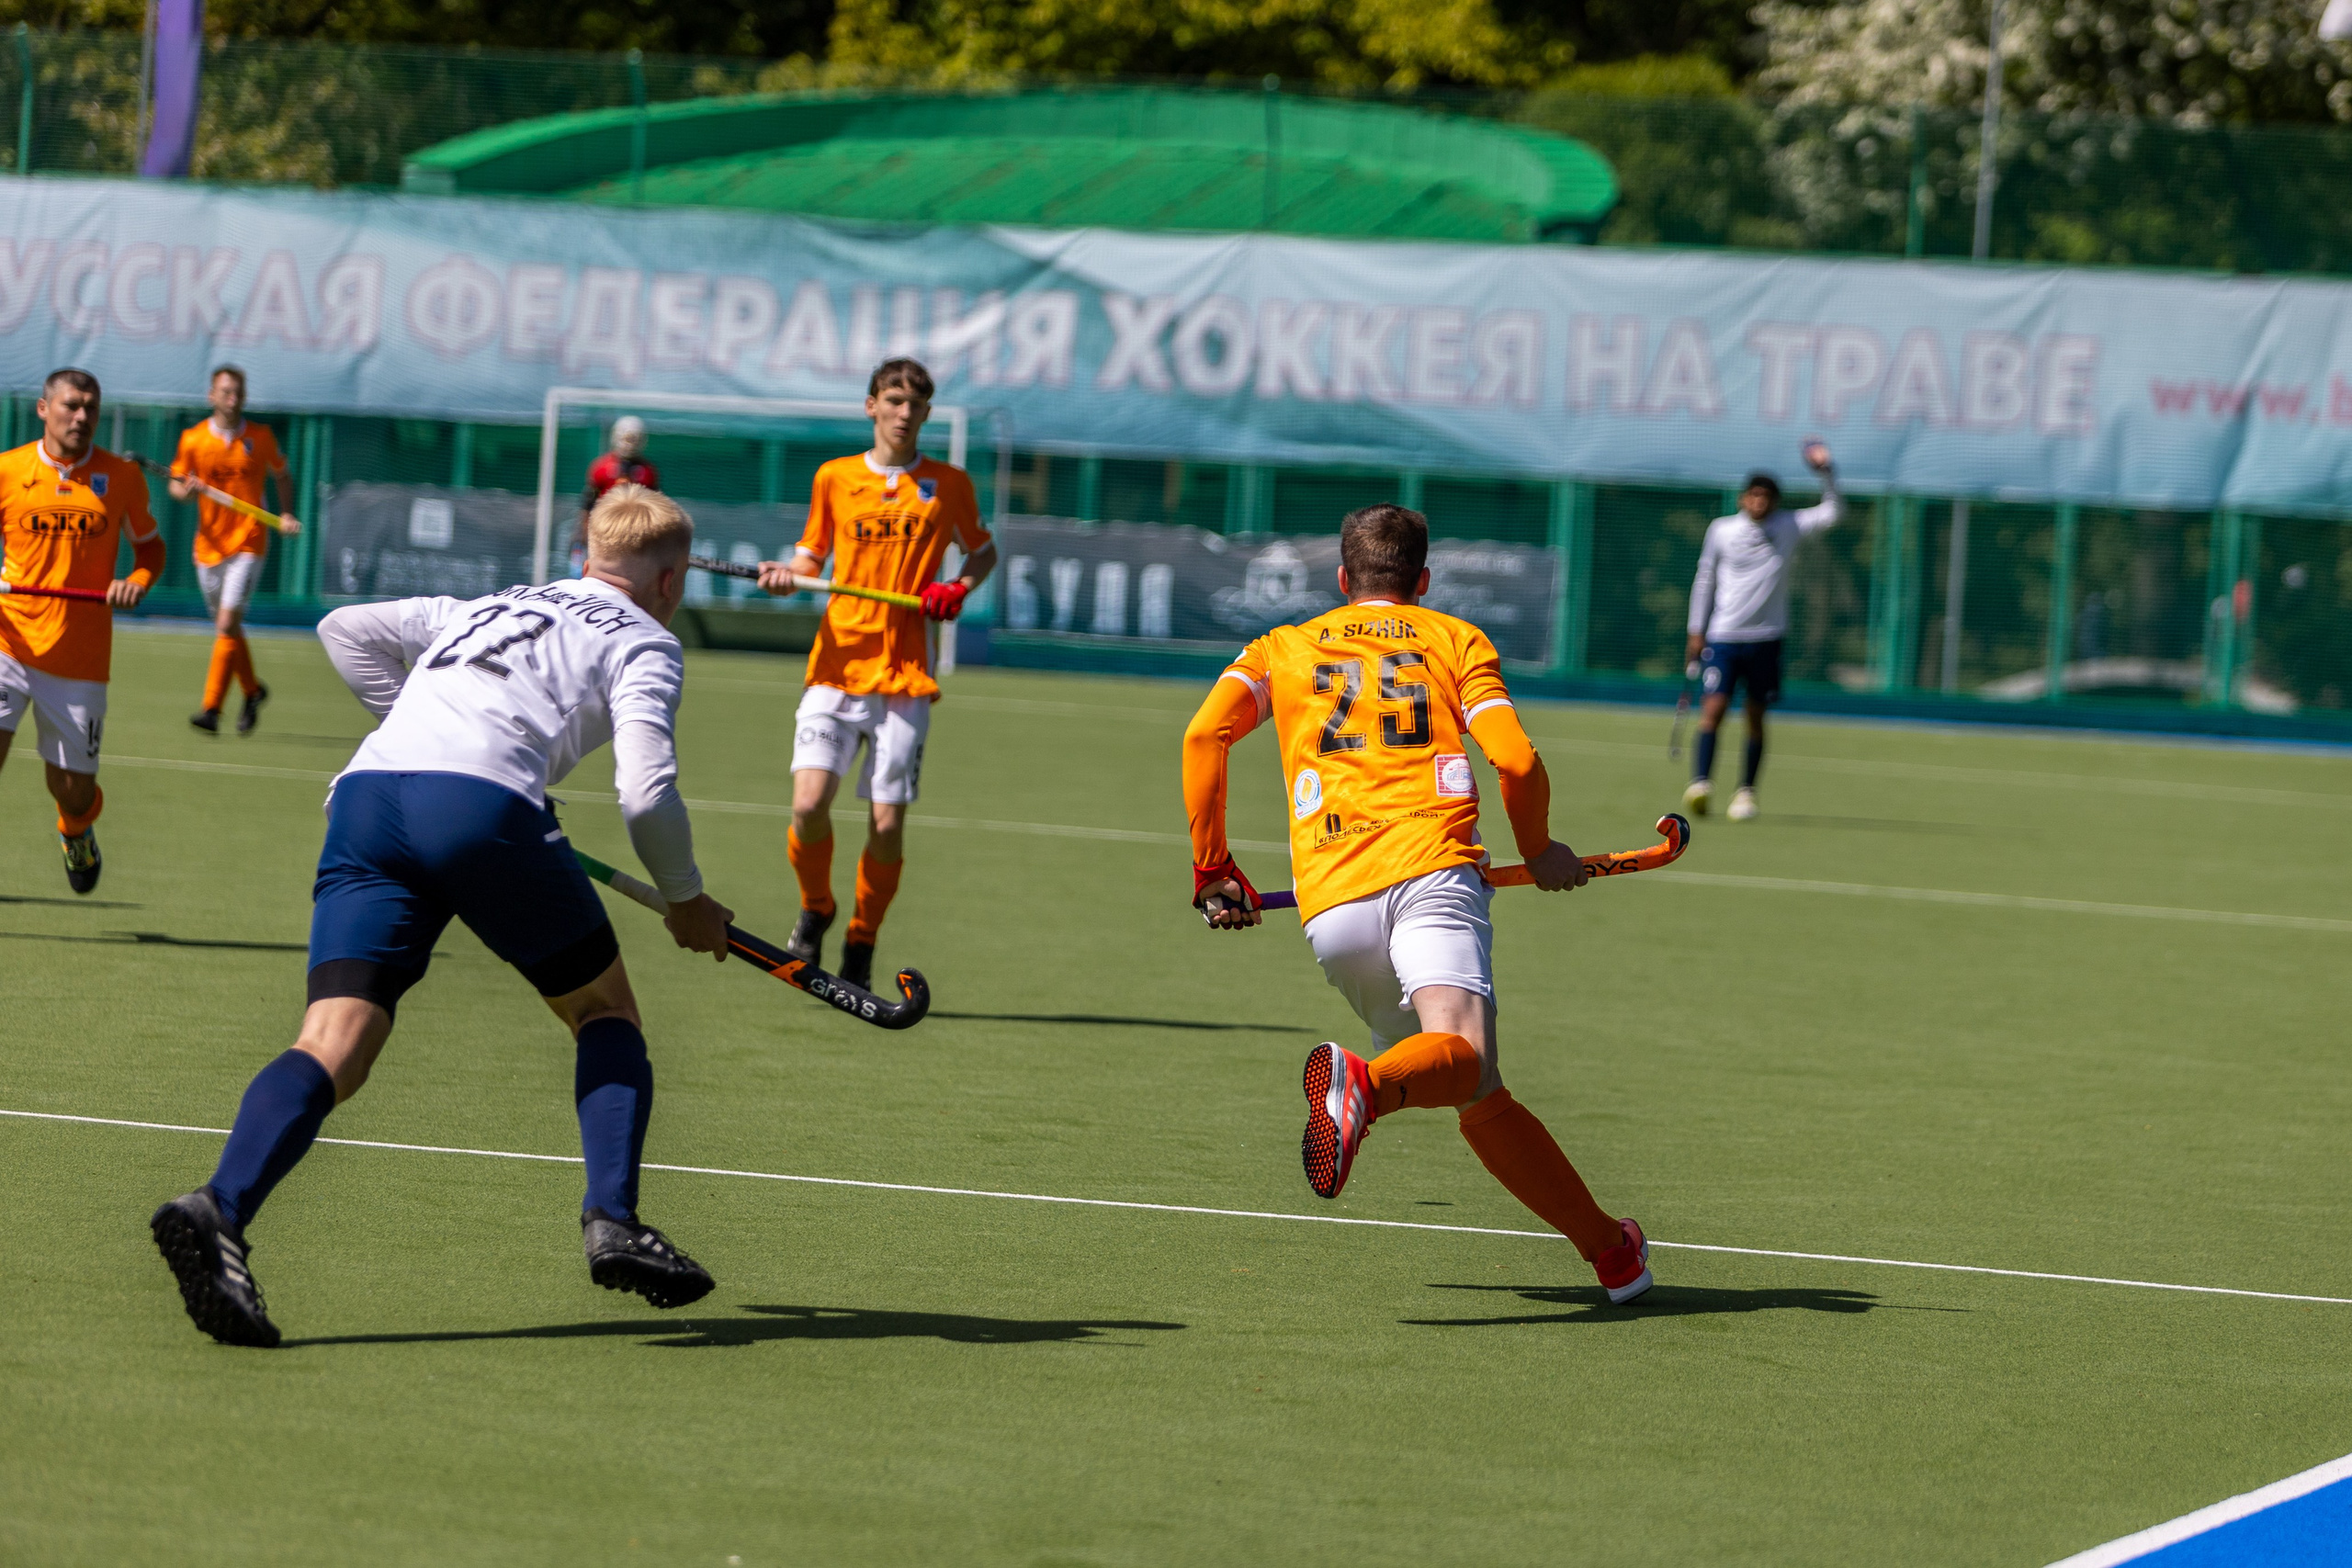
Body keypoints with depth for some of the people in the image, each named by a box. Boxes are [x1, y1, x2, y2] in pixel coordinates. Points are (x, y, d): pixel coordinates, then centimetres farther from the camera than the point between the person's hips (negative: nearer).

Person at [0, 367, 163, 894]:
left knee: (73, 789, 8)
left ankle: (78, 832, 45)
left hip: (80, 657, 1)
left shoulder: (122, 479, 3)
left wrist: (138, 582, -7)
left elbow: (150, 546, 15)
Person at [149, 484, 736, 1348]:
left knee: (336, 1043, -9)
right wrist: (687, 901, 18)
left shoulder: (490, 608, 35)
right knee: (605, 1008, 19)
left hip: (365, 792, 4)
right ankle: (613, 1221, 5)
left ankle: (220, 1206, -34)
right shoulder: (644, 639, 18)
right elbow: (646, 792, 3)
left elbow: (344, 628, 31)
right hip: (486, 798, -4)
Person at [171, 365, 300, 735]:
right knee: (227, 629, 13)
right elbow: (175, 485, 6)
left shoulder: (260, 437, 0)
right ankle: (252, 691, 37)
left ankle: (211, 709, -16)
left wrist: (286, 513, 0)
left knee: (227, 624, -16)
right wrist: (186, 490, -17)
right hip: (209, 547, 3)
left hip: (248, 542, -3)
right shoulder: (193, 439, 0)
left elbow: (282, 477, 15)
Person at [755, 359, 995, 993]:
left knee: (887, 824, -5)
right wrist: (786, 576, -6)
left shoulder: (949, 484, 7)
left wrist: (958, 588, 0)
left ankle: (860, 947, 16)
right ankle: (814, 910, 13)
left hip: (905, 676, 0)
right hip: (837, 666, 0)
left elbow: (983, 551, 21)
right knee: (809, 804, -16)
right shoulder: (835, 478, 8)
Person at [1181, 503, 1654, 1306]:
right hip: (1432, 870, -3)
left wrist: (1212, 869, 13)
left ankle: (1608, 1247, 11)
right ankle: (1365, 1081, -57)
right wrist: (1540, 853, 24)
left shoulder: (1284, 648, 26)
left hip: (1331, 906, 3)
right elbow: (1518, 761, 6)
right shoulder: (1456, 639, 21)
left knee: (1480, 1100, 12)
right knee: (1463, 1055, -26)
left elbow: (1204, 735, 7)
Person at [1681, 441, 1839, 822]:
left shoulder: (1787, 527, 4)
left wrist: (1826, 473, -14)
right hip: (1723, 637, -1)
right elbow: (1704, 581, 10)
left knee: (1756, 716, 5)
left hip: (1766, 638, 1)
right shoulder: (1721, 530, 4)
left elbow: (1832, 514, 0)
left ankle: (1746, 792, 14)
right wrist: (1696, 632, 7)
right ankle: (1700, 784, -18)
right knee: (1713, 708, -14)